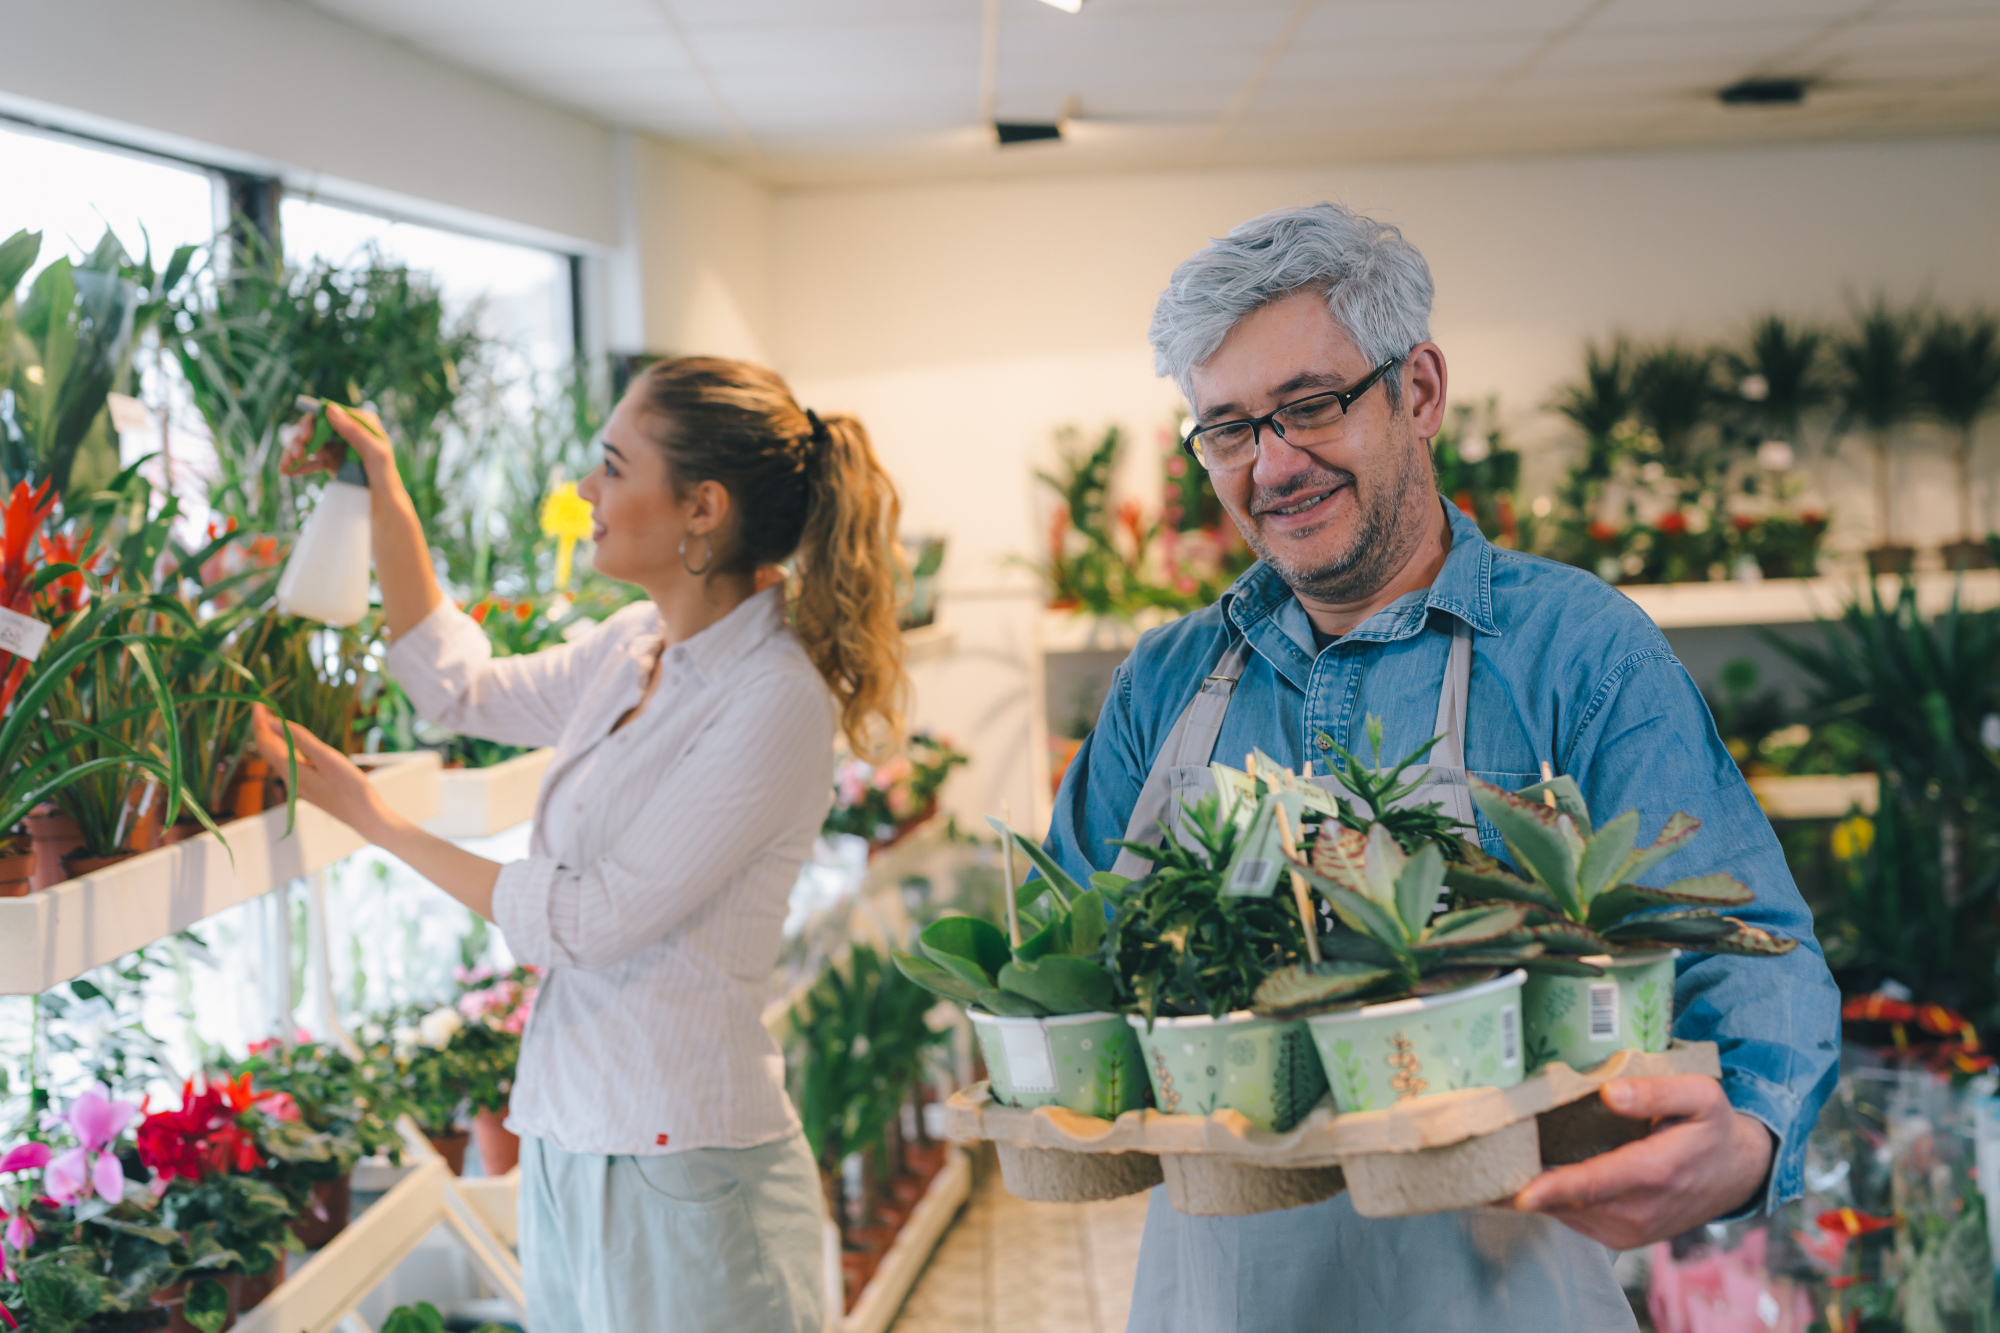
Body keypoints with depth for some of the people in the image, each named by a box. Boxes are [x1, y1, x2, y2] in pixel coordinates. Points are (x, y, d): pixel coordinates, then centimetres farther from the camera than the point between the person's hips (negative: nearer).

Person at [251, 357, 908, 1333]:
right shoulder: (637, 647, 7)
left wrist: (373, 817, -7)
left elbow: (588, 920, -17)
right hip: (568, 1140, 8)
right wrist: (385, 496, 17)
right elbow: (460, 687, 23)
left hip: (679, 1170, -8)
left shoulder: (774, 702, -18)